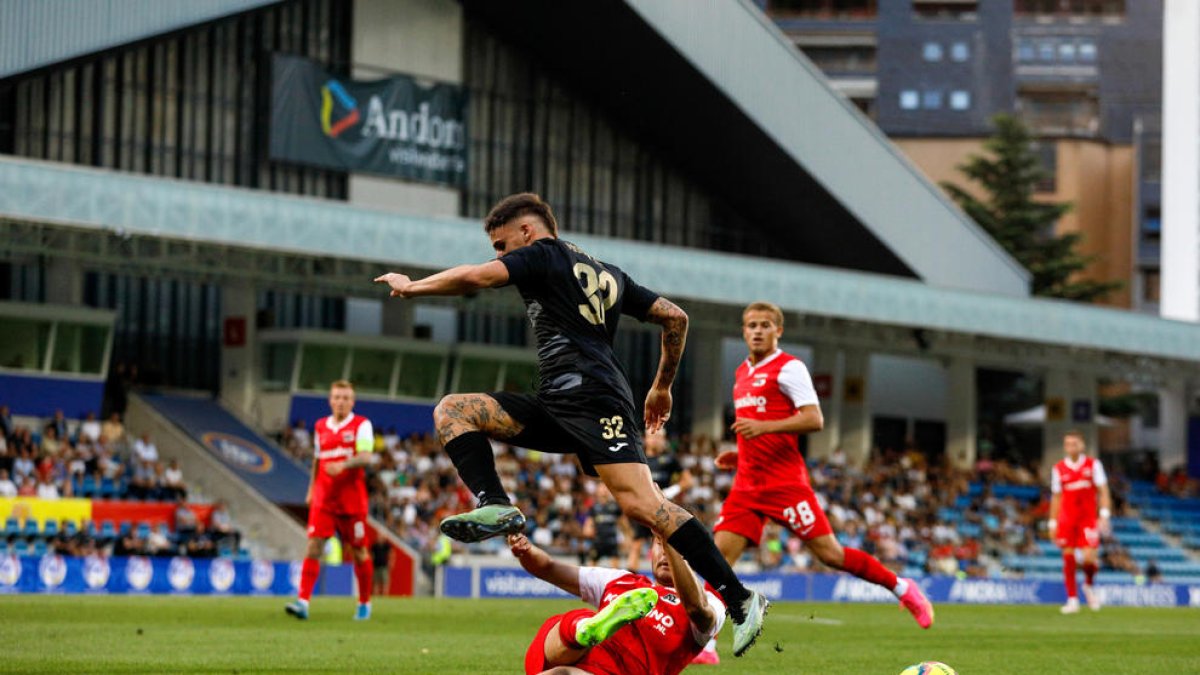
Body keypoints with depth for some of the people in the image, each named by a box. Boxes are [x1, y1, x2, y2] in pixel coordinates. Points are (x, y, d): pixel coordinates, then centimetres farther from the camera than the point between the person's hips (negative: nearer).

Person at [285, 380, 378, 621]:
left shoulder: (361, 425, -1)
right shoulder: (321, 427, 13)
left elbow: (366, 457, -15)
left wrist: (343, 465, -30)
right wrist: (311, 489, 21)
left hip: (352, 500, -3)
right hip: (323, 499, 3)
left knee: (359, 551, 5)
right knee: (314, 545, -12)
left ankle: (364, 604, 22)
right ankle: (303, 601, -19)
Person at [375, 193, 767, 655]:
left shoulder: (544, 254, 6)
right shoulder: (607, 274, 28)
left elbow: (475, 277, -7)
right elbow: (675, 318, 27)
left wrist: (412, 286, 9)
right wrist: (661, 387, 35)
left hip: (593, 399, -10)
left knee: (641, 504, -19)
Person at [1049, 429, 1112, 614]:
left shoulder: (1093, 465, 3)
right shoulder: (1059, 469, 8)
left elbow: (1103, 492, 1)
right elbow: (1056, 498, 12)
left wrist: (1104, 515, -10)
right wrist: (1053, 524, 8)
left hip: (1088, 519, -2)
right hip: (1067, 519, 2)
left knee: (1089, 558, -13)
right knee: (1068, 557, -5)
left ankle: (1089, 586, 18)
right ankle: (1072, 600, 3)